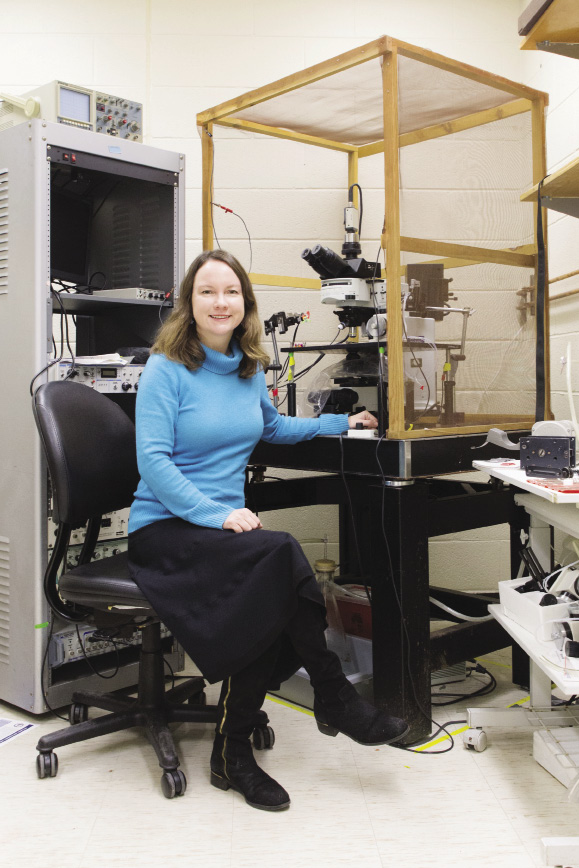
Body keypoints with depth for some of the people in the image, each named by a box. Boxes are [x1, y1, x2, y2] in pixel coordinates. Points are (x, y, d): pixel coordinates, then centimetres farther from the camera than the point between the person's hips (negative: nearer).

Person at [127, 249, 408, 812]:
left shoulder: (249, 369, 13)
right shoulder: (166, 369, -7)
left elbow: (273, 427, 32)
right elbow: (153, 460, -15)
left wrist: (338, 423, 30)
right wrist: (216, 514, -24)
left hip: (226, 523, 6)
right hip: (164, 528, -5)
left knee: (268, 603, -26)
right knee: (281, 554, -31)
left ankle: (233, 755, -10)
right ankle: (333, 698, -15)